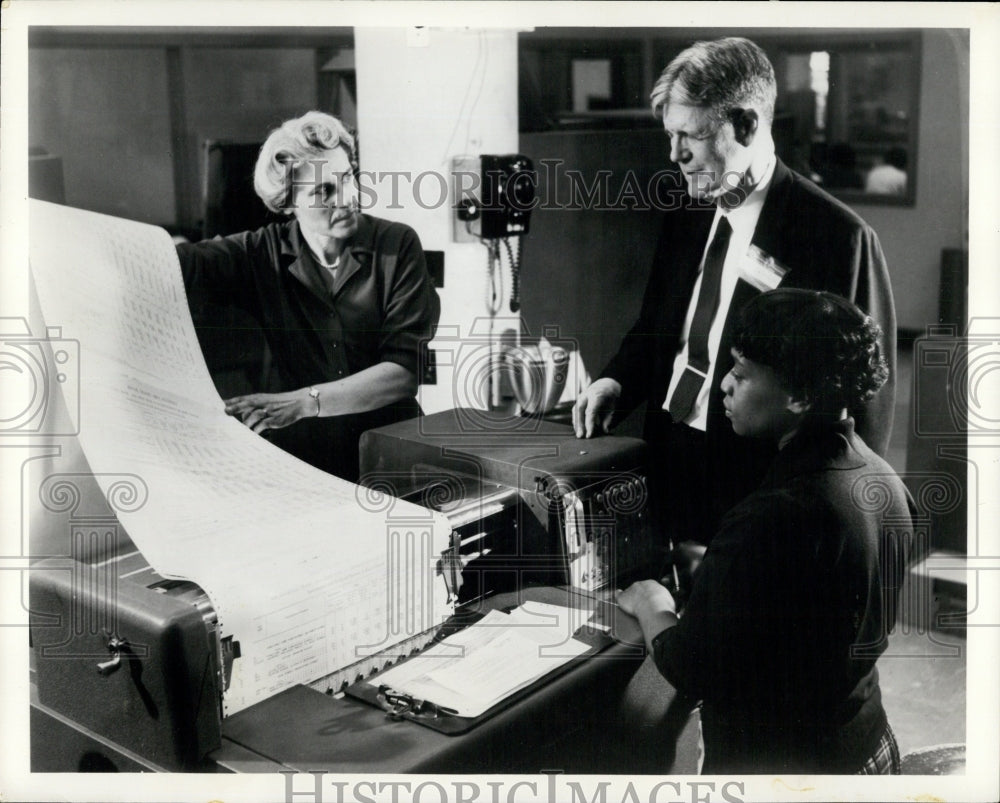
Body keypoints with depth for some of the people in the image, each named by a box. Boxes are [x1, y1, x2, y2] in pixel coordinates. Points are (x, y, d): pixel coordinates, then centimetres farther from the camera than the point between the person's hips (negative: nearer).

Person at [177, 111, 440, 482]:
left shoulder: (397, 246, -1)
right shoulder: (264, 253, 5)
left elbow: (405, 369, -9)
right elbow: (184, 264, -13)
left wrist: (304, 402, -20)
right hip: (296, 449, 2)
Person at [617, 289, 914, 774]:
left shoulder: (774, 517, -32)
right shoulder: (886, 483, -4)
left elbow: (692, 672, -24)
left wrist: (650, 608, -6)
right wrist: (713, 568, 10)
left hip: (776, 765, -7)